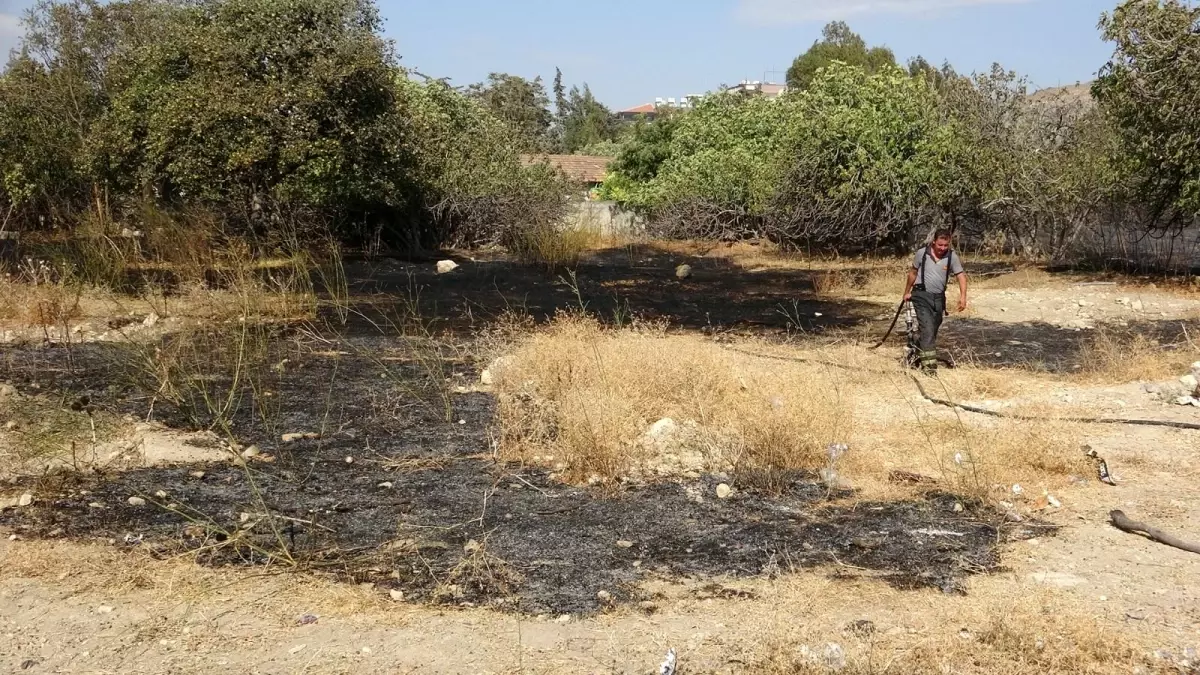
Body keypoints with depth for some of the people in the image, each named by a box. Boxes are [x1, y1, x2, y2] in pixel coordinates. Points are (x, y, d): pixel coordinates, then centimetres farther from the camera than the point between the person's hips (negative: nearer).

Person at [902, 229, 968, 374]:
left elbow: (961, 276, -11)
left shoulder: (952, 256, -6)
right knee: (927, 328, -15)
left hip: (939, 297, 3)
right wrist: (907, 292, 15)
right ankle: (929, 363, -16)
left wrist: (963, 296, -25)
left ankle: (918, 352, 34)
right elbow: (913, 272, 8)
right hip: (922, 295, -3)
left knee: (933, 330, 13)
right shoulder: (922, 253, -6)